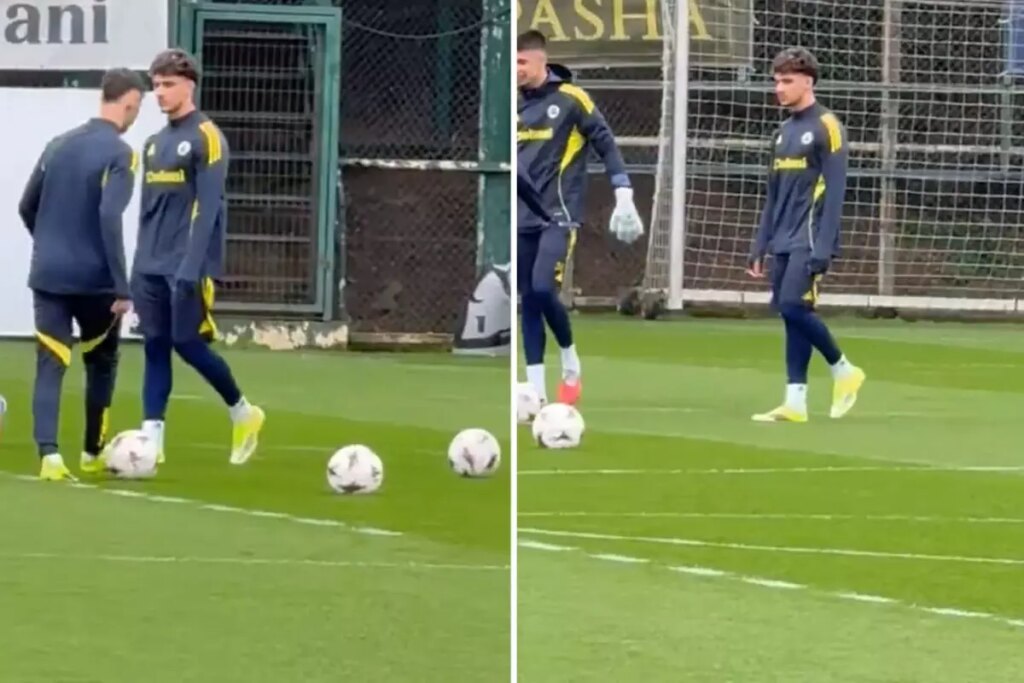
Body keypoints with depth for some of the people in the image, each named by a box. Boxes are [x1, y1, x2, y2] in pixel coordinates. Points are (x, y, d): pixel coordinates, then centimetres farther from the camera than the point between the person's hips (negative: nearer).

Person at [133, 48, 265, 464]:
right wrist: (140, 263, 14)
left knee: (188, 344, -6)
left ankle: (242, 413, 14)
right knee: (155, 348, 2)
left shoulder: (206, 137, -8)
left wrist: (192, 265, -20)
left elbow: (207, 207, -14)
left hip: (187, 266, -7)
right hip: (151, 267, 7)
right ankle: (151, 439, 1)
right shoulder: (154, 143, 16)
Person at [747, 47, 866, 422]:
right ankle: (795, 402, 4)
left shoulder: (826, 127, -7)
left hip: (809, 240, -8)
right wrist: (760, 245, 16)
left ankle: (843, 370, 2)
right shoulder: (783, 132, 16)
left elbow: (834, 191, -13)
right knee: (789, 312, 4)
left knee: (793, 305, -16)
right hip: (784, 242, 8)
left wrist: (823, 247, -19)